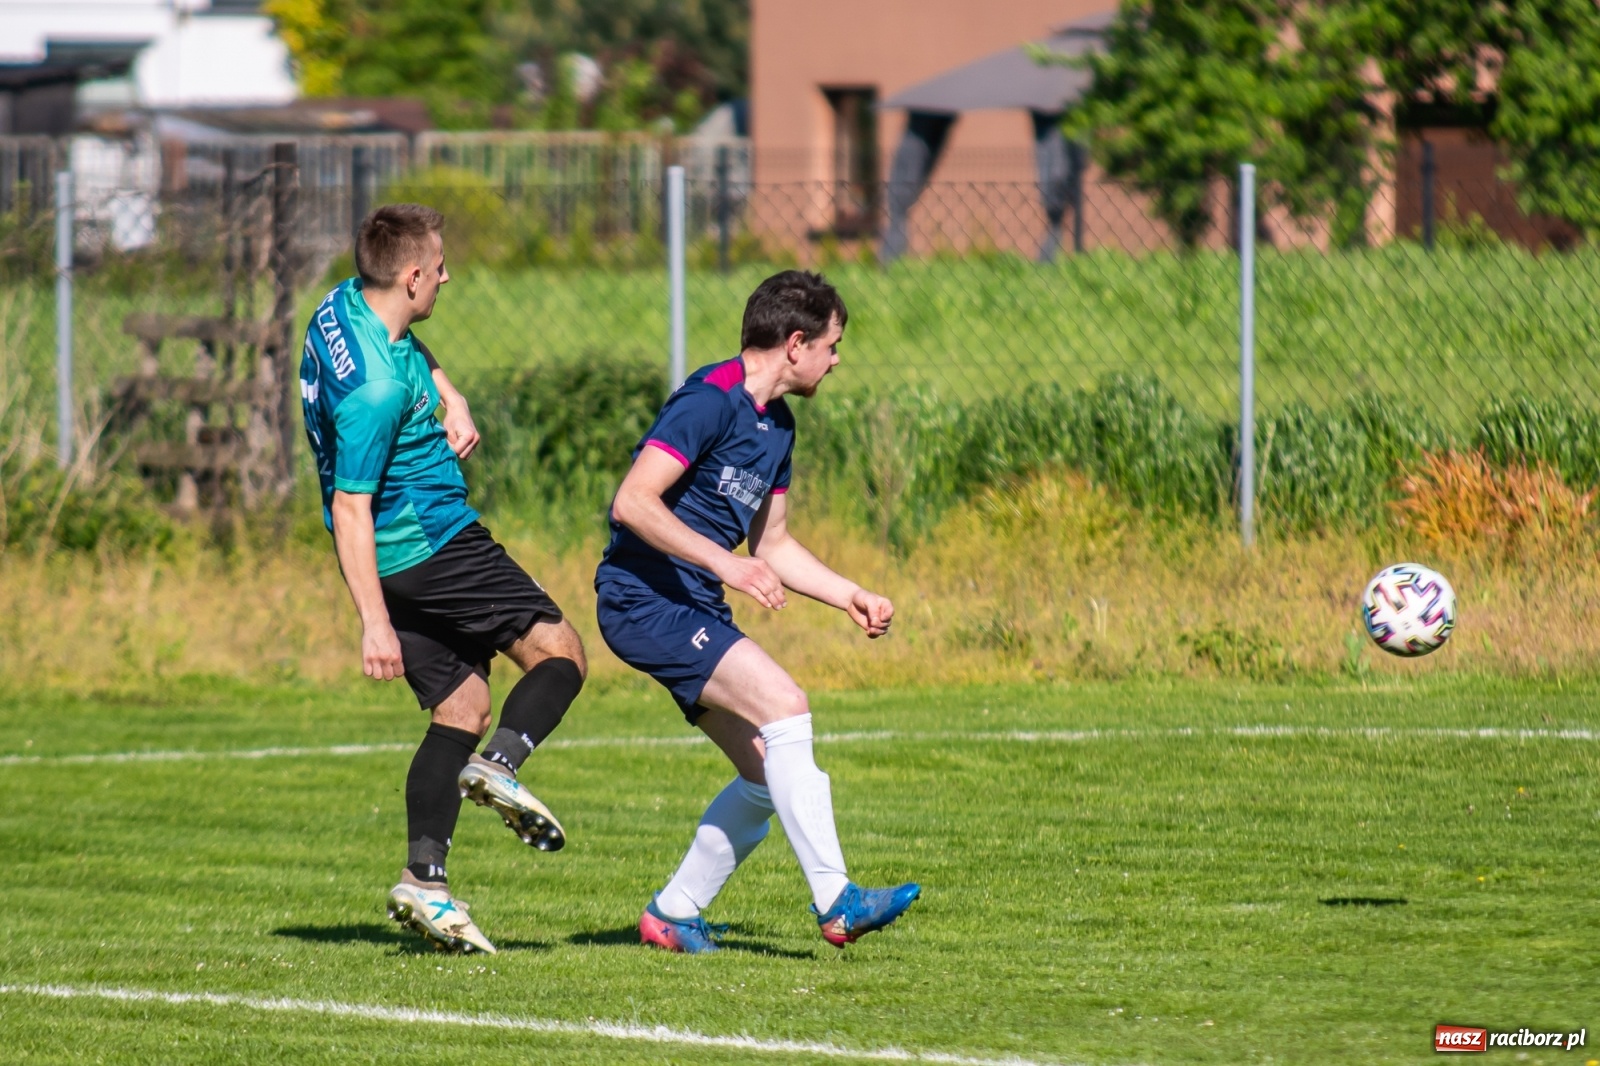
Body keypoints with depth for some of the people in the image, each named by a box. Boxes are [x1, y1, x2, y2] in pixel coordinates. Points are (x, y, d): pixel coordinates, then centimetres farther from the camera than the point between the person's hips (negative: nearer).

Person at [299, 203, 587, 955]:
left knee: (461, 707, 10)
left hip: (400, 562, 9)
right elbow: (350, 507, -26)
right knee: (560, 653, 2)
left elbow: (412, 354, 26)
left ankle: (424, 879, 2)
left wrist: (450, 401, 7)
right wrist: (374, 623, -26)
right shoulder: (376, 388, -26)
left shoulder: (345, 306, 2)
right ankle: (501, 766, -20)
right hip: (432, 547, -9)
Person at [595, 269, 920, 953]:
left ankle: (672, 914, 17)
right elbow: (632, 503, -24)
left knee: (768, 774, 6)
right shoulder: (710, 402, -15)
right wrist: (725, 563, -28)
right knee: (784, 707, -22)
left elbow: (772, 544, 25)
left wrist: (849, 596, 15)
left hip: (695, 612, 10)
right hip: (644, 598, -10)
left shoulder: (777, 425, 15)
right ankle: (835, 902, -22)